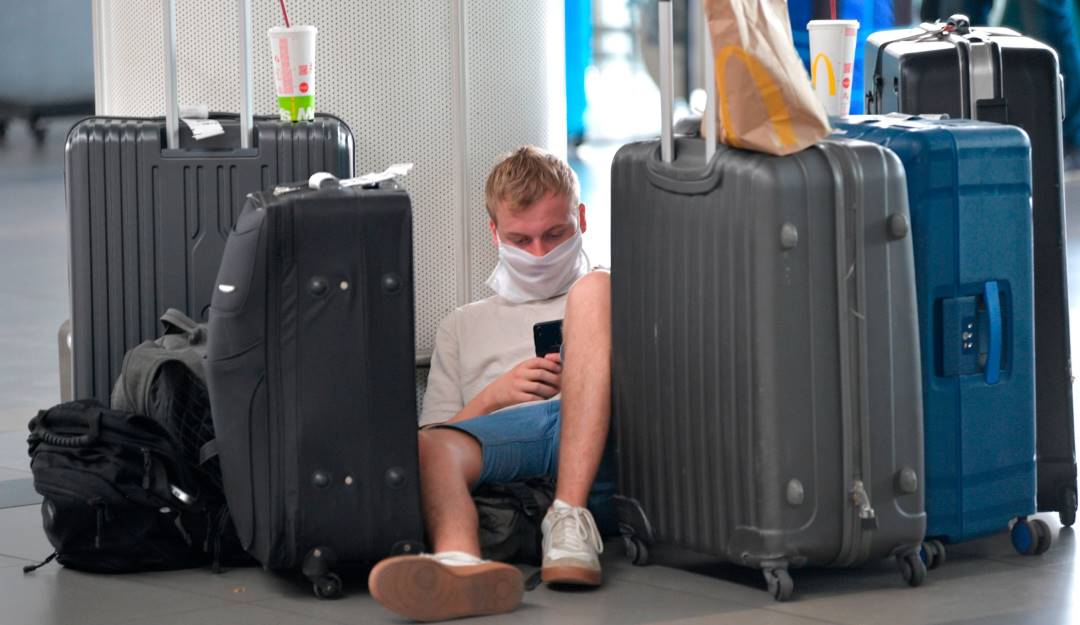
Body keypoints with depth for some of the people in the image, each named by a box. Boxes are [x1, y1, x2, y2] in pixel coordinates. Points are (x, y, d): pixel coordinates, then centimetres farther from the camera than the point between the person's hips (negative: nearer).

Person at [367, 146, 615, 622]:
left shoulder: (616, 298, 30)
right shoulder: (463, 327, 33)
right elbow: (431, 433, 23)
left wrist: (592, 371, -3)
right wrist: (493, 396, 4)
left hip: (598, 436, -1)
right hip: (499, 440, 1)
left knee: (595, 289, -23)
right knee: (429, 449, -31)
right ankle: (460, 564, -65)